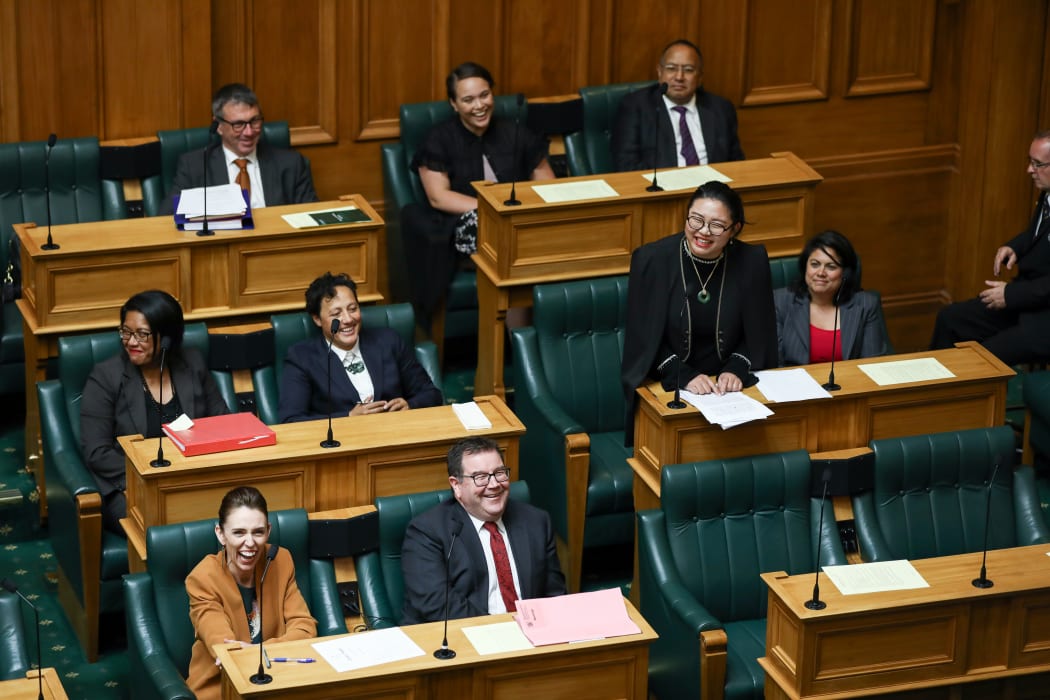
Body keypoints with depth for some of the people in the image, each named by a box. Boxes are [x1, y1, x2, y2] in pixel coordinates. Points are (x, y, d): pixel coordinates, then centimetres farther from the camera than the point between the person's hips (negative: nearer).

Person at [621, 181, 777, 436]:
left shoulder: (752, 261, -4)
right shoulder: (651, 260, -8)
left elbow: (758, 334, 6)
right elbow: (644, 339, -5)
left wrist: (736, 370, -12)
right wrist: (683, 376, -17)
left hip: (727, 387, 1)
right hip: (664, 387, -1)